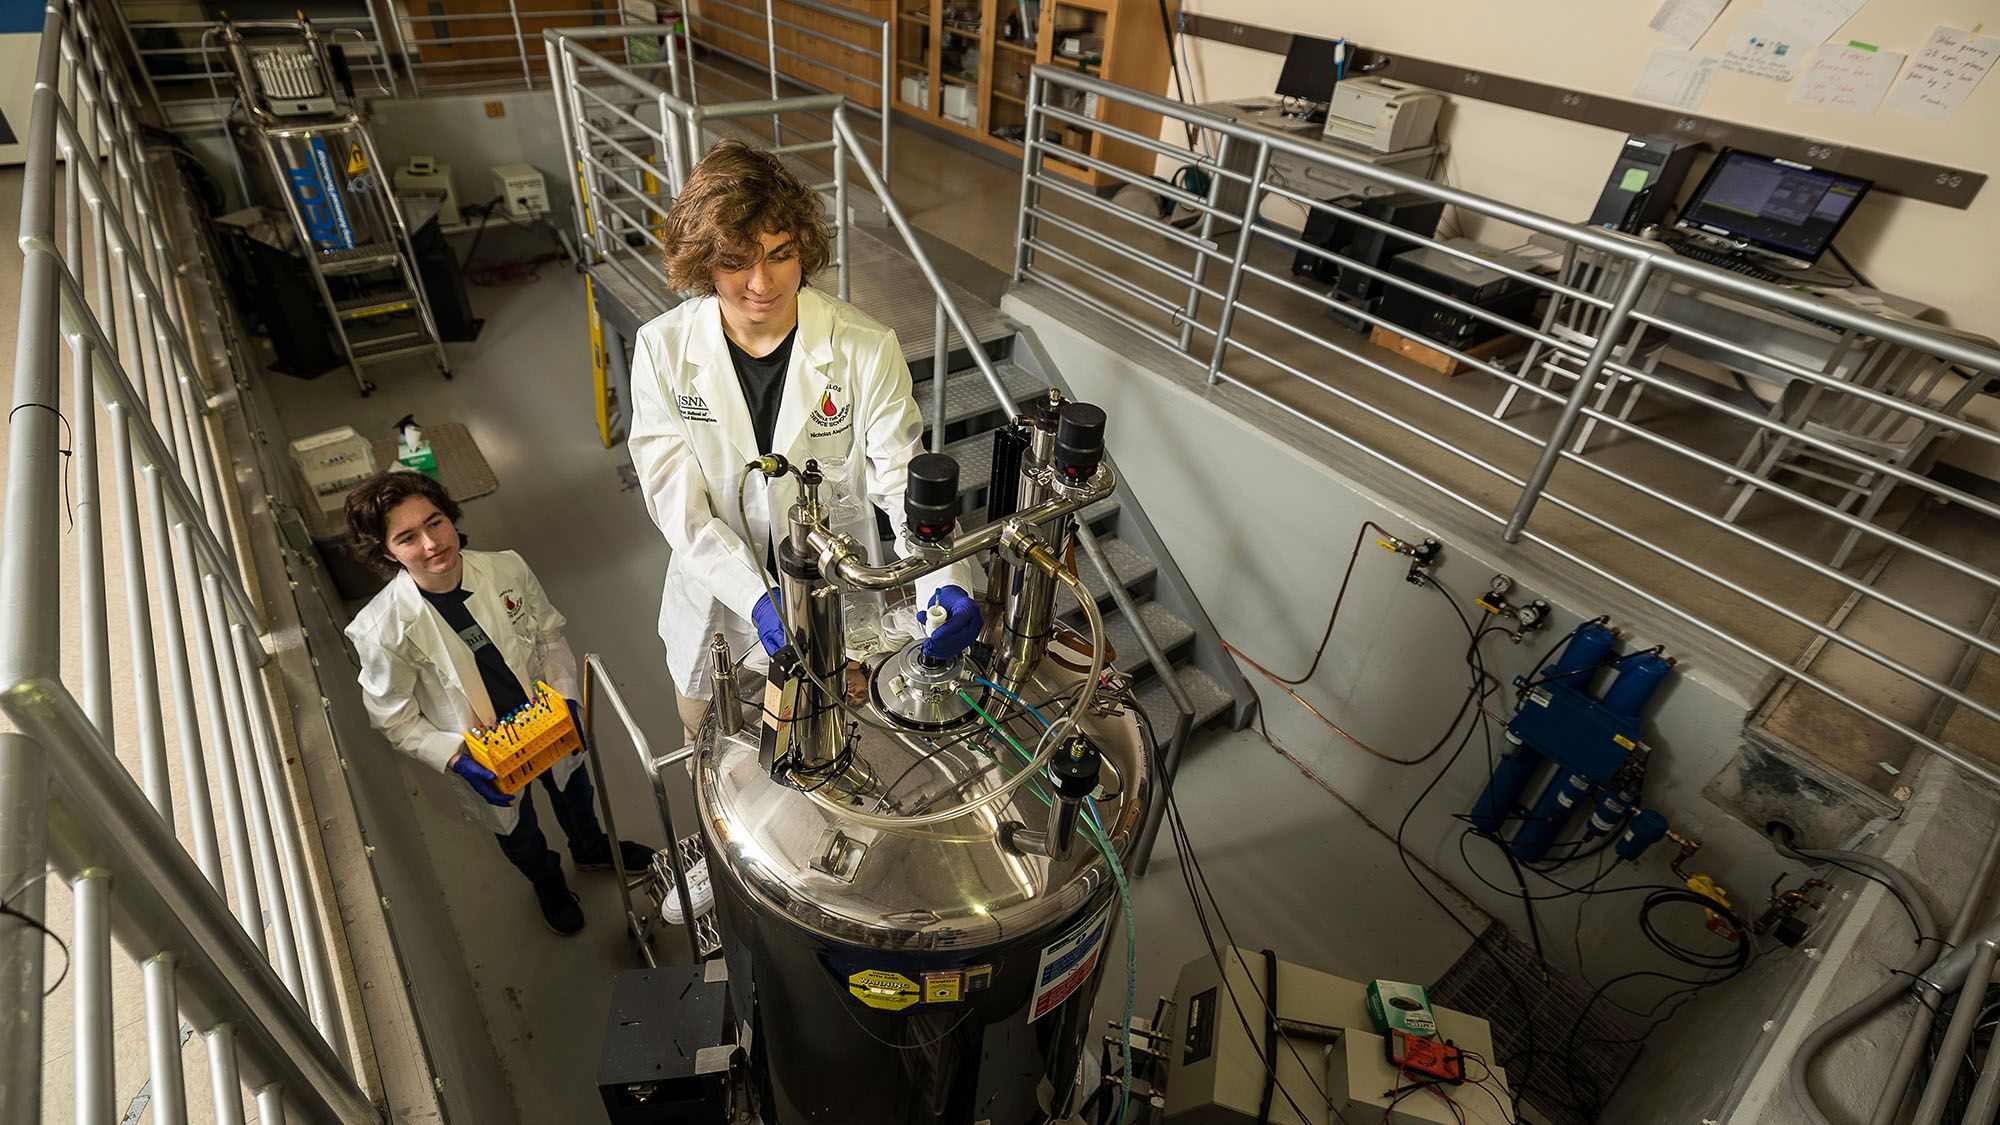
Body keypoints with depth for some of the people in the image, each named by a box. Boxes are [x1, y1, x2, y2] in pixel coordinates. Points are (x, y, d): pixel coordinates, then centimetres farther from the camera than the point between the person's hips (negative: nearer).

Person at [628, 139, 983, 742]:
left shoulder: (866, 350, -19)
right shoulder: (662, 350, -15)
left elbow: (904, 479, -19)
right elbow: (677, 501, -18)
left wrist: (946, 580, -37)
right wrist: (757, 598, -32)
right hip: (719, 603, 2)